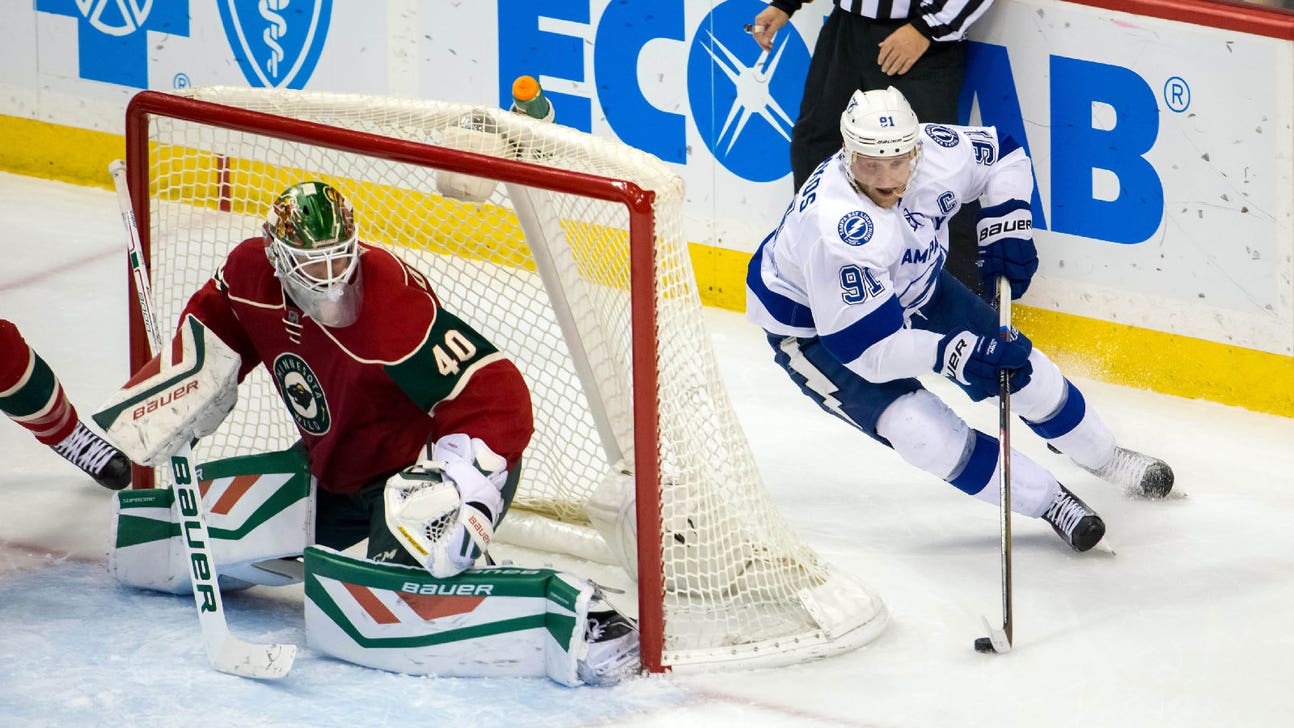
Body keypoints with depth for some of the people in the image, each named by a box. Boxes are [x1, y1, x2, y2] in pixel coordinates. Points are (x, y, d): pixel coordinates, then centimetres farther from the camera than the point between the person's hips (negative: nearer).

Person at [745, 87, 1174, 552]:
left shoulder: (938, 153, -25)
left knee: (1016, 364, 8)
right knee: (919, 428, -22)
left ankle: (1102, 456, 36)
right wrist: (957, 355, -46)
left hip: (911, 285, 6)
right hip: (814, 327, -6)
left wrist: (1006, 230, -13)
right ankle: (1046, 500, -4)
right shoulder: (837, 231, -43)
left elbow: (1004, 158, -1)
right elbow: (869, 348, -40)